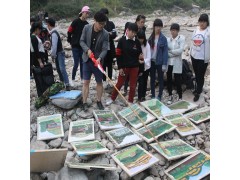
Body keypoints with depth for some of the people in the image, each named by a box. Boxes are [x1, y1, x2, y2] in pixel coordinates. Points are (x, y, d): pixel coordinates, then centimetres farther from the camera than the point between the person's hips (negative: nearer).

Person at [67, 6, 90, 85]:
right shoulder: (75, 22, -11)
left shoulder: (87, 24, 5)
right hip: (75, 46, -5)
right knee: (76, 64, -6)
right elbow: (69, 32, -6)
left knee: (82, 63, 8)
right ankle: (73, 79, 8)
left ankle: (82, 79, 18)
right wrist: (70, 41, 1)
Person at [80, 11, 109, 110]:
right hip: (87, 59, 1)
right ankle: (84, 102, 13)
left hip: (98, 61, 0)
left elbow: (105, 49, -15)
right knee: (86, 82, 4)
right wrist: (87, 50, -20)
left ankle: (99, 101, 26)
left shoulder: (105, 34, -13)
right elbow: (82, 41, -2)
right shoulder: (86, 28, -8)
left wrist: (99, 58, -32)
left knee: (99, 82, 10)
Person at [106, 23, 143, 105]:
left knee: (133, 85, 10)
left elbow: (139, 53, 11)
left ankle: (130, 101, 25)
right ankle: (112, 98, 26)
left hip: (135, 67, 2)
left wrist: (140, 59, -11)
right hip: (124, 67, -2)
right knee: (119, 83, 9)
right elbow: (118, 55, -7)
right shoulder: (122, 40, -8)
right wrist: (120, 67, -9)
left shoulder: (137, 42, -1)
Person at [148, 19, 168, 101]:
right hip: (151, 61, 4)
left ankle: (159, 96, 18)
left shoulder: (163, 38, -8)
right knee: (152, 79, 12)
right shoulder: (151, 37, 3)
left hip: (159, 61, -4)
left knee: (160, 79, 8)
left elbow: (165, 51, -10)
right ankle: (153, 95, 23)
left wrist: (164, 64, -14)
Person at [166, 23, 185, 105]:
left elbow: (180, 50, -15)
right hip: (169, 62, 3)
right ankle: (170, 96, 24)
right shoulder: (168, 39, 4)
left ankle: (180, 97, 16)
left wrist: (170, 51, -10)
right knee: (169, 80, 9)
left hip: (177, 63, -3)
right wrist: (174, 53, -16)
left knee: (178, 80, 1)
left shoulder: (182, 38, -4)